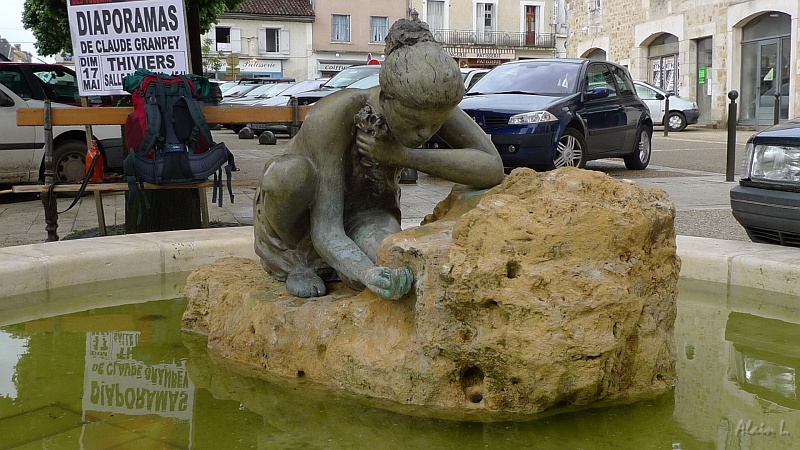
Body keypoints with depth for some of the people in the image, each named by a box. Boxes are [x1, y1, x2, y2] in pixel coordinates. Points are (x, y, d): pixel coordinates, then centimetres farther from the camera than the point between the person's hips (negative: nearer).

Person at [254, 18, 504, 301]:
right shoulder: (331, 117, -35)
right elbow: (325, 233, -36)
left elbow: (493, 169, -30)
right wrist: (371, 275, -57)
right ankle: (295, 262, -8)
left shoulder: (429, 104, -23)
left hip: (363, 212, 2)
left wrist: (402, 155, -36)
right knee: (292, 172, -38)